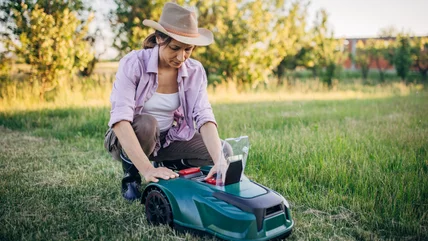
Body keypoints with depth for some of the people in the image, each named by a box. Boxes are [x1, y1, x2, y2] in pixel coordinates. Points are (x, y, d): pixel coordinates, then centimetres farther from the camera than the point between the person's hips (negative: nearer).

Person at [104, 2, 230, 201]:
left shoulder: (195, 71, -13)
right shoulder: (134, 63, -25)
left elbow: (205, 118, -21)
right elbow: (120, 119, -35)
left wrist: (220, 162, -38)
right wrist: (147, 169, -46)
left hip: (168, 139, 4)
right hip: (129, 139, -3)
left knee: (223, 153, -13)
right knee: (146, 123, -37)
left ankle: (167, 167, 10)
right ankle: (131, 175, -7)